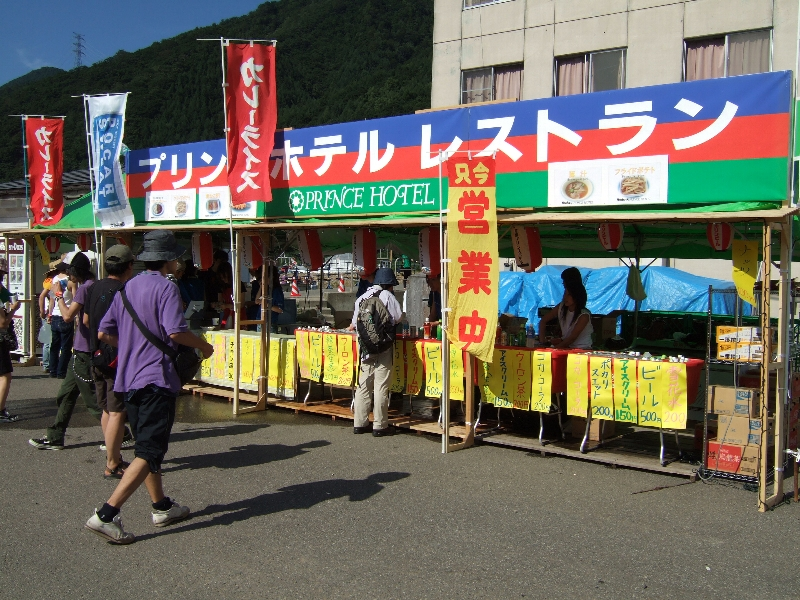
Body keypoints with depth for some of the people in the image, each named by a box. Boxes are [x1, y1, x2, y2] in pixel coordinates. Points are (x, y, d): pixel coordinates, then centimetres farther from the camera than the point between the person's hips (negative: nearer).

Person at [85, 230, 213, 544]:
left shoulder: (127, 288, 13)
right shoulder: (165, 287, -10)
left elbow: (104, 333, 13)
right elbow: (175, 331, -22)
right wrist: (203, 346, -6)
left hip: (129, 377, 9)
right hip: (157, 379, -9)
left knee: (146, 444, 18)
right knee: (149, 452, -7)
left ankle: (162, 506, 29)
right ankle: (106, 515, -15)